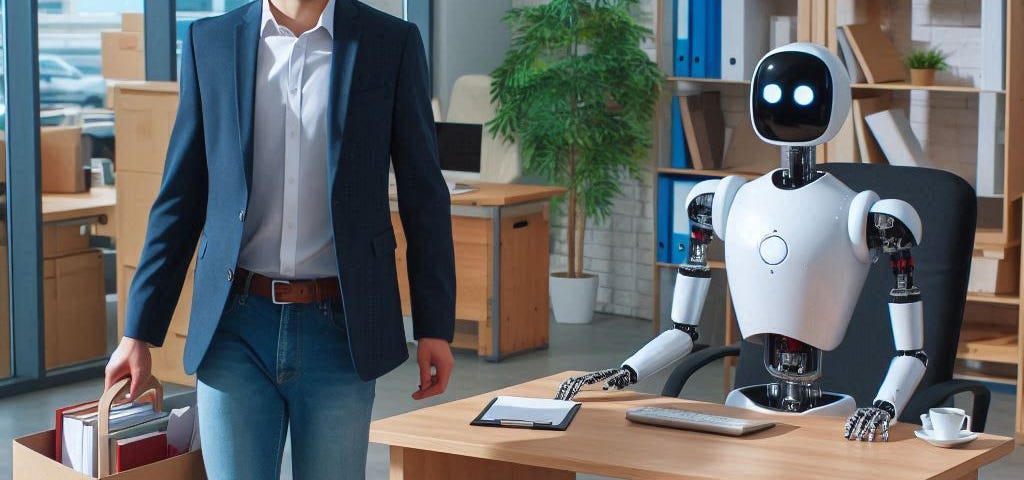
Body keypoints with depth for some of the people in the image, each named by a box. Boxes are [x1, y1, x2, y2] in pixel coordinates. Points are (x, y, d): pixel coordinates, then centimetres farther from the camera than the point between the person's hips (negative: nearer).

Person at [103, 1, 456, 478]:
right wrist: (138, 331, 5)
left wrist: (435, 327, -2)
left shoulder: (392, 43, 1)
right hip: (235, 329, 1)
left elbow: (424, 198, 2)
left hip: (339, 331, -1)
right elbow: (180, 200, 7)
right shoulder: (211, 41, 5)